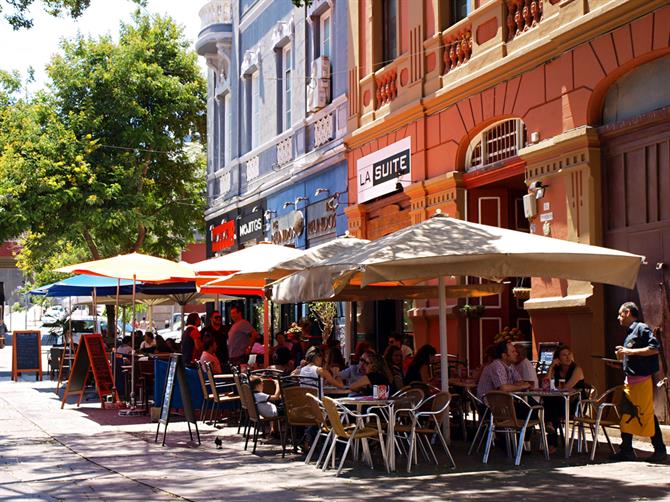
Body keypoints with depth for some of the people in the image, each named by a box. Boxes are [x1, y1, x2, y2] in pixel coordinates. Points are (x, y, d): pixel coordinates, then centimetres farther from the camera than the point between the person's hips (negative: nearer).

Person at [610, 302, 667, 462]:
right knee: (626, 414, 6)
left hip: (642, 380, -9)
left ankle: (660, 450, 3)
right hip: (630, 381, 9)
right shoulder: (629, 333, 20)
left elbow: (654, 348, -19)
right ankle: (626, 450, 10)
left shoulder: (642, 328, -8)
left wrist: (631, 351, -20)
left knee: (647, 415, -5)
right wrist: (623, 356, 11)